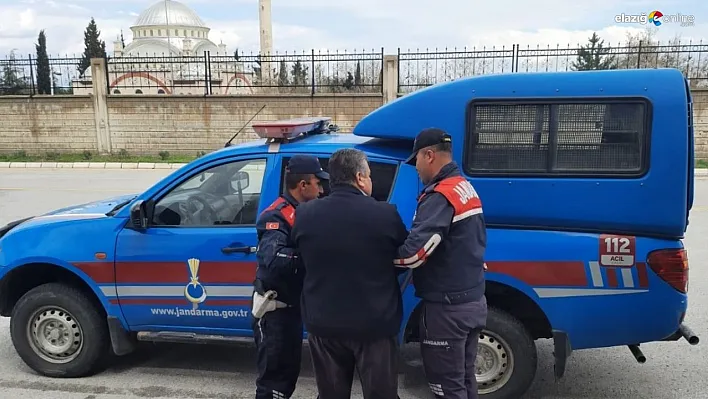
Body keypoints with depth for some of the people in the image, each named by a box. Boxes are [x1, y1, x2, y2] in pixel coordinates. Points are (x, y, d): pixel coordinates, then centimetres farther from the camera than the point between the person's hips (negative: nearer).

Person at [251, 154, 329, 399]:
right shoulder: (277, 216, -20)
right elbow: (273, 259, -36)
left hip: (291, 305, 9)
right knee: (273, 373, 0)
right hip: (274, 308, -9)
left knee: (290, 368, 20)